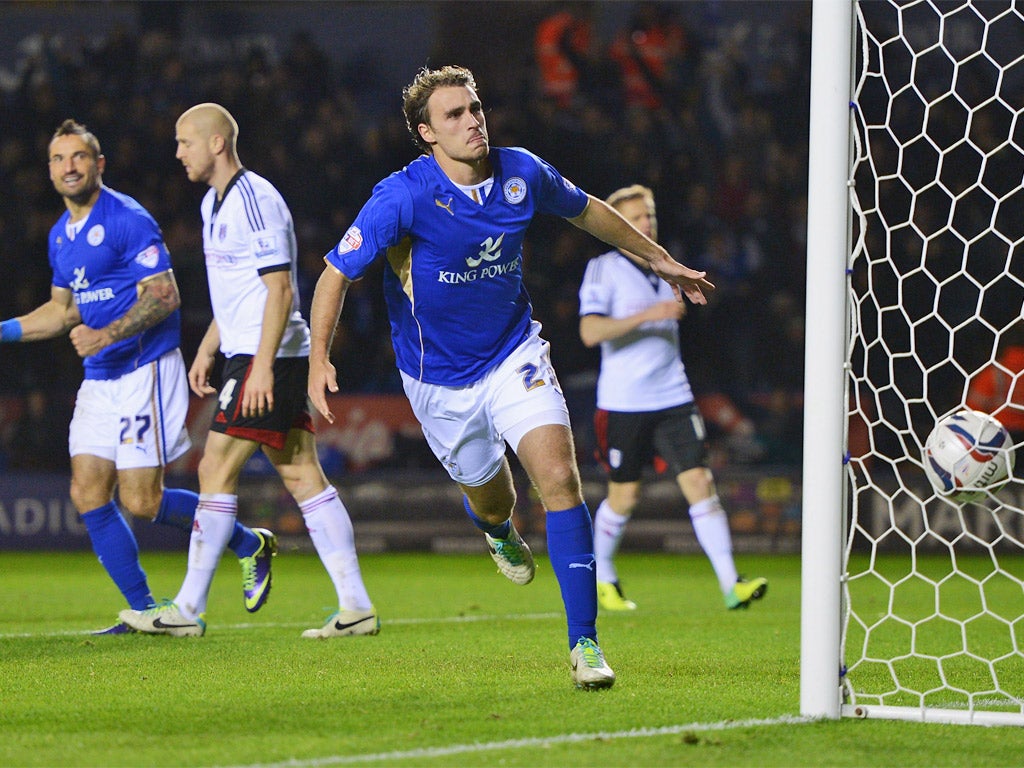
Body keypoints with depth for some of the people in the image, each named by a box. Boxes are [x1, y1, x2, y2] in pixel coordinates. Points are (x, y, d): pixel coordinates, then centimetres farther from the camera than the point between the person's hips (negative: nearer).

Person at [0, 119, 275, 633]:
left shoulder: (127, 220, -12)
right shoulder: (62, 234, 13)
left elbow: (164, 296, -17)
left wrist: (106, 335, -26)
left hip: (145, 371, -8)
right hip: (99, 379, 8)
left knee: (141, 501, -10)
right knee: (87, 494, -1)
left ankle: (249, 545, 10)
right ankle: (142, 610, 6)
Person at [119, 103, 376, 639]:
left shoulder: (254, 200, -15)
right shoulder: (214, 203, 17)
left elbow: (280, 289, -20)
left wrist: (262, 366, -24)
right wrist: (207, 350, 25)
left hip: (268, 358, -10)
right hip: (250, 356, 10)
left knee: (216, 471, -8)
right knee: (303, 477, 5)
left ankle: (188, 610, -3)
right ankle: (356, 608, 3)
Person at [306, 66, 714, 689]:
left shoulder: (522, 172, -9)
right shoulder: (403, 197, -21)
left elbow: (585, 211, 12)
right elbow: (338, 273, -16)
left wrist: (660, 259, 21)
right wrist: (319, 358, -28)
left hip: (514, 355, 1)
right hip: (439, 377, -1)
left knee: (559, 476, -19)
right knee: (491, 499, 15)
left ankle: (584, 642, -17)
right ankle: (499, 531, 59)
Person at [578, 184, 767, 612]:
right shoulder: (603, 270, -6)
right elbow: (590, 332, -21)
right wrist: (647, 316, -26)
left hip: (673, 400, 5)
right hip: (623, 404, -5)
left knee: (700, 484, -9)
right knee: (624, 497, 4)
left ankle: (731, 585, -15)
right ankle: (602, 580, 29)